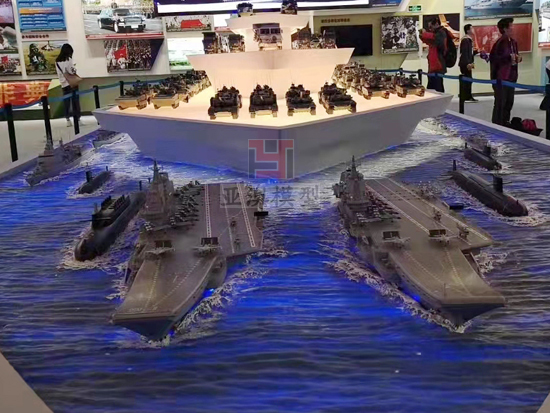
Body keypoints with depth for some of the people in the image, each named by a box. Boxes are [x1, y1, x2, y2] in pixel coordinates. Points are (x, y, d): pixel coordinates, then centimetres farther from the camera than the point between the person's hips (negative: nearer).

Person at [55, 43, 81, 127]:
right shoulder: (68, 59, -7)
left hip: (63, 84, 5)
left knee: (66, 102, 7)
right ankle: (77, 119, -3)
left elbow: (58, 73, 10)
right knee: (75, 101, -2)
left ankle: (68, 119, 8)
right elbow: (72, 70, -10)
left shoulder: (57, 61, 8)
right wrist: (74, 70, 9)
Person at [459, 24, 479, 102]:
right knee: (467, 80, -10)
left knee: (468, 80, 12)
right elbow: (464, 52, -21)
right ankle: (466, 97, -7)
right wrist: (468, 63, -26)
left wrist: (477, 51, 11)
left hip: (467, 63, 10)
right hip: (465, 64, -10)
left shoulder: (469, 40, 19)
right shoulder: (465, 40, -13)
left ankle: (468, 97, 16)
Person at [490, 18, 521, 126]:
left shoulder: (513, 42, 14)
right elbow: (493, 58, -21)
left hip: (511, 76, 9)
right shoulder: (499, 42, -14)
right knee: (500, 102, -5)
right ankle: (497, 125, 2)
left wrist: (518, 58, 4)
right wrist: (509, 57, -22)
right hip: (501, 77, -9)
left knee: (509, 101, 15)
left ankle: (505, 123, 27)